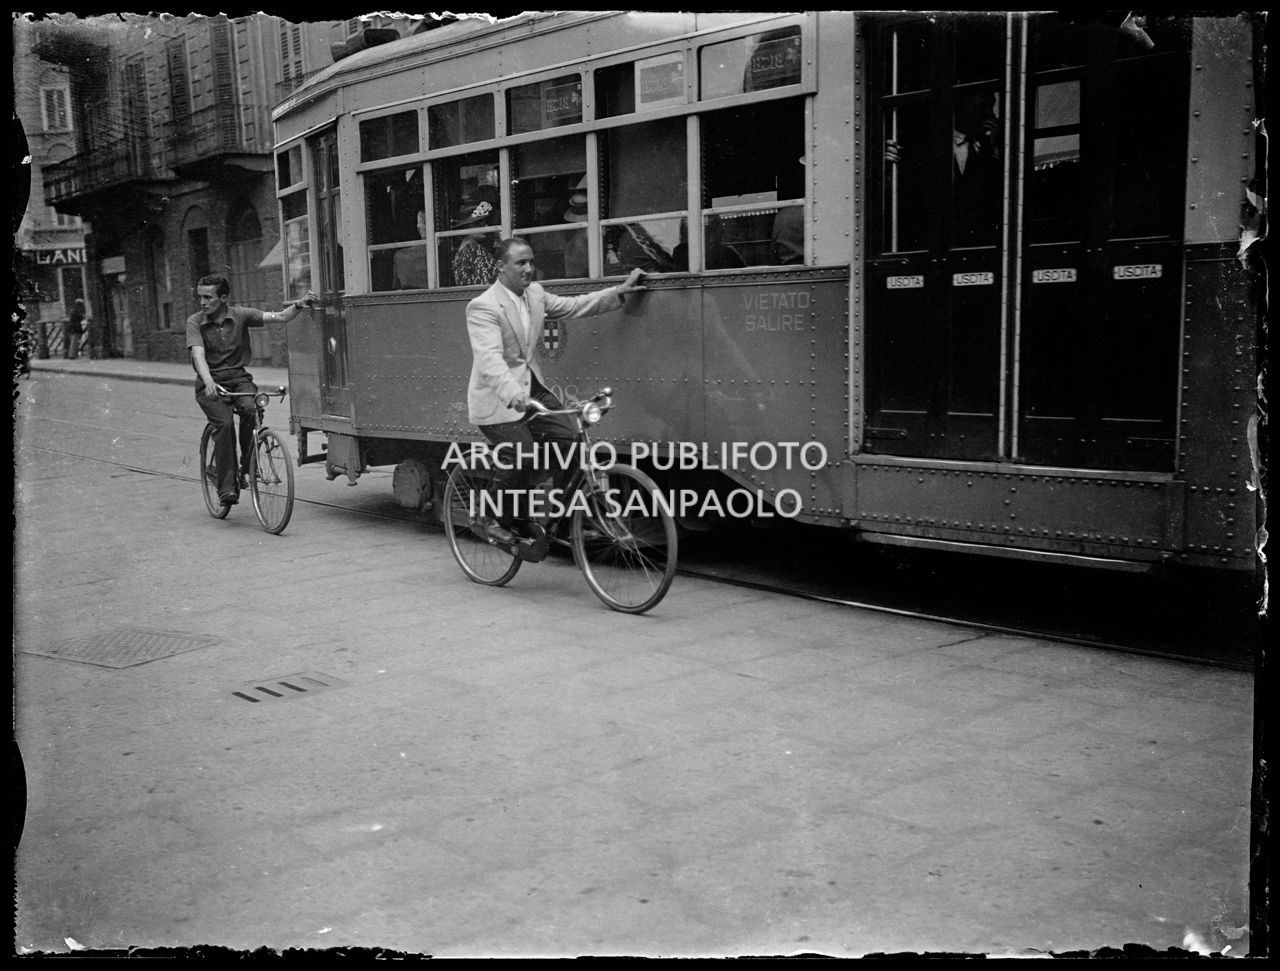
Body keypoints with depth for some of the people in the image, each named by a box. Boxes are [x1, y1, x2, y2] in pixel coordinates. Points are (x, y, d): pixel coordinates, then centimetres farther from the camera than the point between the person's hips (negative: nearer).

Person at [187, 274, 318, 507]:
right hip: (211, 384, -1)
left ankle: (246, 467, -11)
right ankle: (226, 488, -19)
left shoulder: (241, 315, 0)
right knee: (225, 424, -25)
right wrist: (209, 382, -37)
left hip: (239, 377, 1)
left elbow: (279, 318, -6)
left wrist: (298, 305, -26)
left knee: (251, 409, -30)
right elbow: (198, 355, -19)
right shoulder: (195, 322, -4)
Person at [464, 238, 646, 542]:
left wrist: (619, 292, 11)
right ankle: (496, 520, 4)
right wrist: (514, 395, -47)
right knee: (523, 457, -21)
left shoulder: (535, 294, 8)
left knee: (569, 440, -11)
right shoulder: (483, 307, -17)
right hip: (498, 400, -7)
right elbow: (490, 358, -30)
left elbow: (573, 306, 19)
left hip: (533, 389, 7)